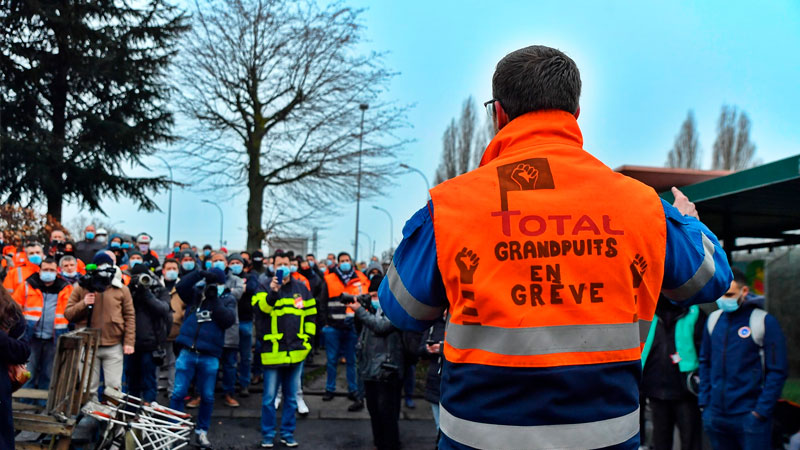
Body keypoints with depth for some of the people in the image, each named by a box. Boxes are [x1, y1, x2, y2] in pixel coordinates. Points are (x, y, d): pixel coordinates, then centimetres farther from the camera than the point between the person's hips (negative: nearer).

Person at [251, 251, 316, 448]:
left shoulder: (301, 288, 9)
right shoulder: (265, 287, 0)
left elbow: (310, 316, 13)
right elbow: (259, 309, -18)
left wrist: (307, 339, 6)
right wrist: (273, 292, -32)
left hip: (296, 352, 3)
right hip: (273, 351, -3)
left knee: (291, 397, 12)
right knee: (269, 397, 4)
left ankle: (288, 434, 24)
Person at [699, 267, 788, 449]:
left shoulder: (765, 322, -7)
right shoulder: (714, 319, 7)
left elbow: (777, 371, -7)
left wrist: (760, 412, -11)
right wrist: (704, 402, 7)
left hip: (749, 416, -4)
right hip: (715, 416, 4)